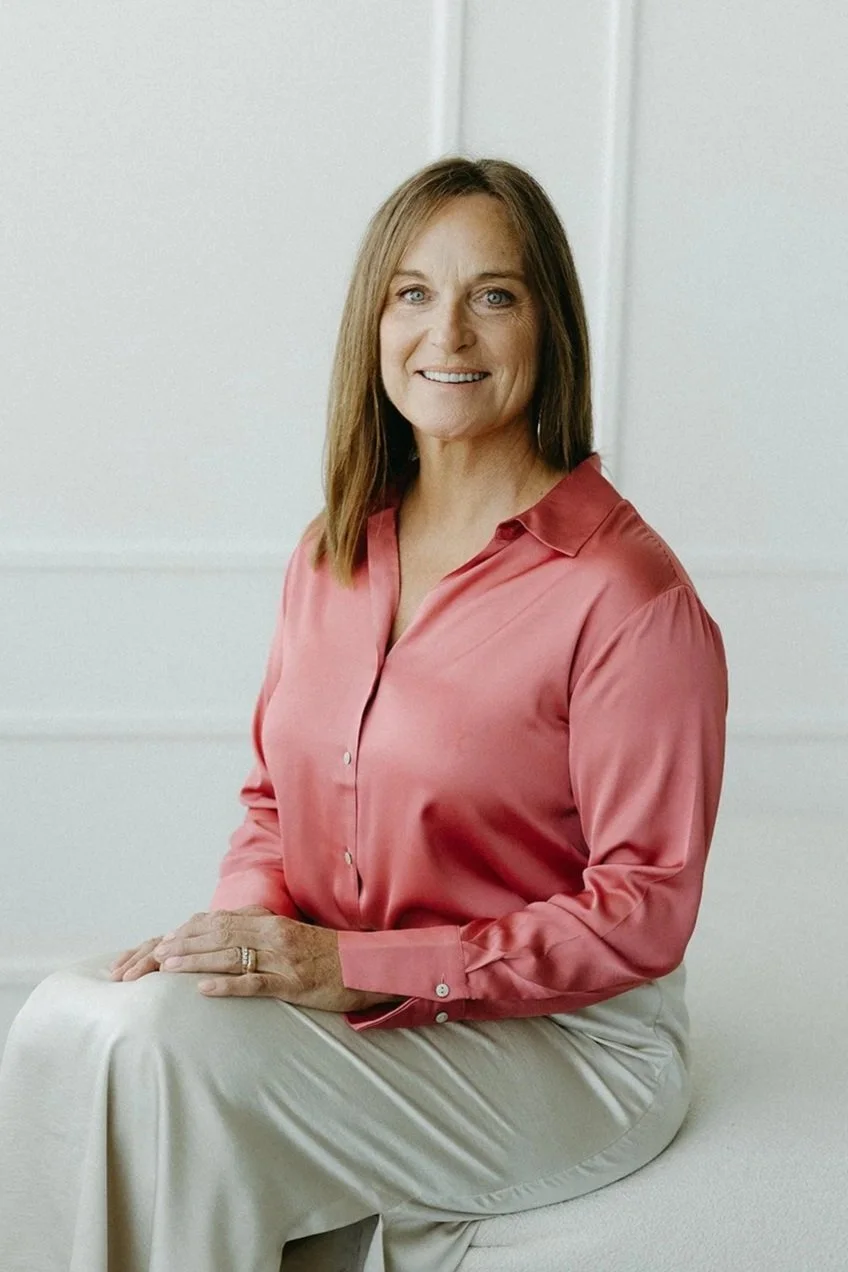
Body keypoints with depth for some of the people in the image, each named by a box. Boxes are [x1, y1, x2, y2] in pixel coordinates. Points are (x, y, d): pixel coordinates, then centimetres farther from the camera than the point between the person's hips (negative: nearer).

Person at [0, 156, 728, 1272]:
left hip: (564, 1043, -6)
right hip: (343, 996, 6)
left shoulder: (626, 592, -16)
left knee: (169, 1045, -25)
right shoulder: (331, 554, 8)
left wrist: (365, 966, -21)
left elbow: (643, 911, -15)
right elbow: (276, 797, 16)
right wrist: (245, 925, -8)